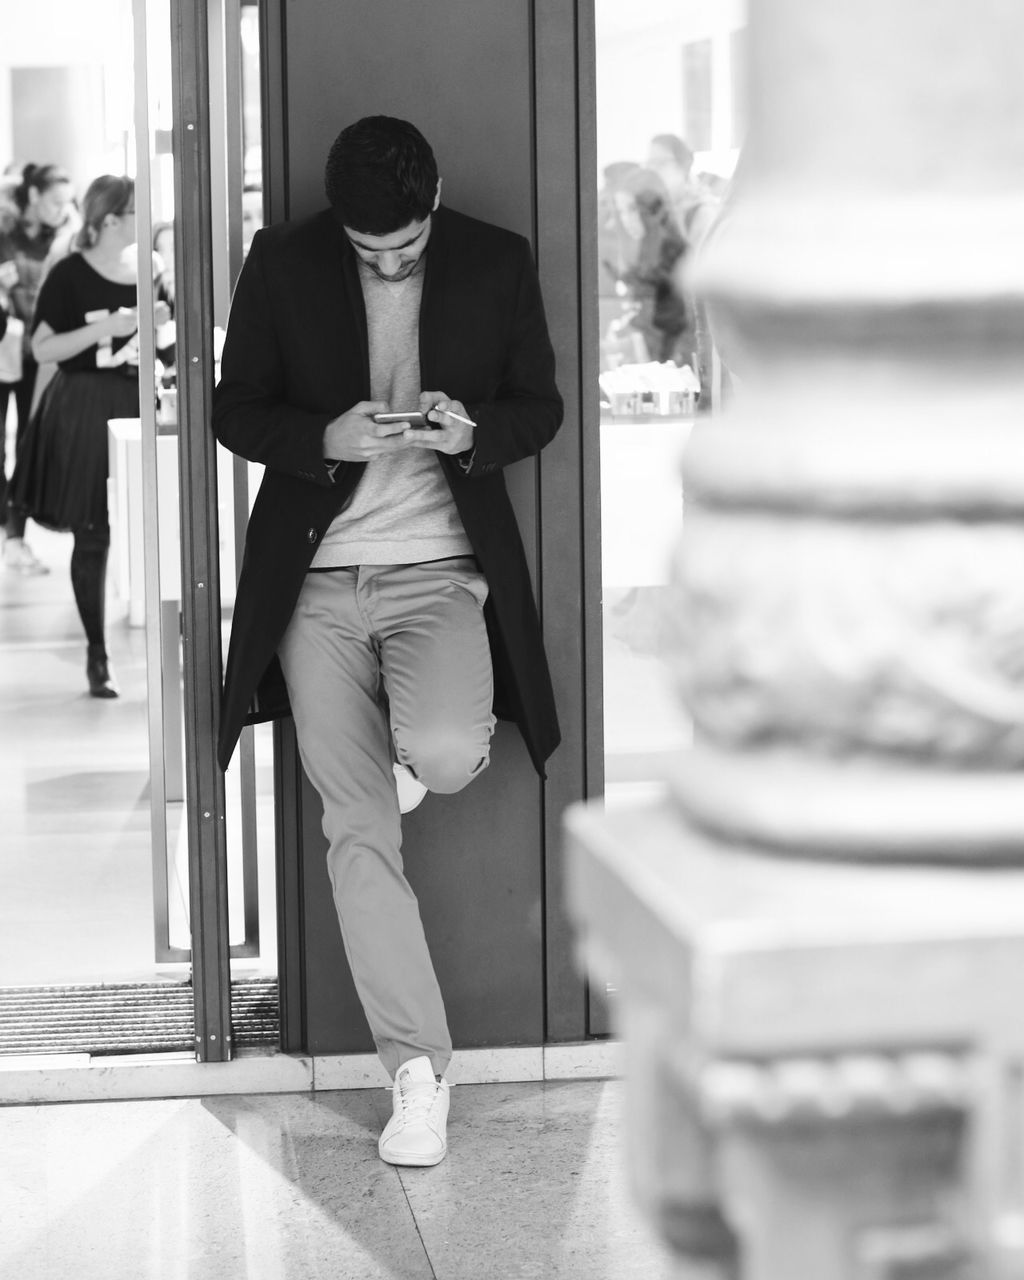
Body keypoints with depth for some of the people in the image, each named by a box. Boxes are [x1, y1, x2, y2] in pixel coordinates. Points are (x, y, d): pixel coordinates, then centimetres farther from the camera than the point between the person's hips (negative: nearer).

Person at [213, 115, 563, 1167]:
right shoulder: (282, 264, -1)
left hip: (440, 569, -1)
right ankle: (418, 1073, 5)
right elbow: (235, 410, 3)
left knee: (443, 755, -30)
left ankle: (444, 744, 10)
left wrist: (471, 433, -14)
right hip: (317, 581, 1)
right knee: (358, 835, -3)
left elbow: (540, 407, 8)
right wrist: (325, 438, -16)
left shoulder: (496, 265, 0)